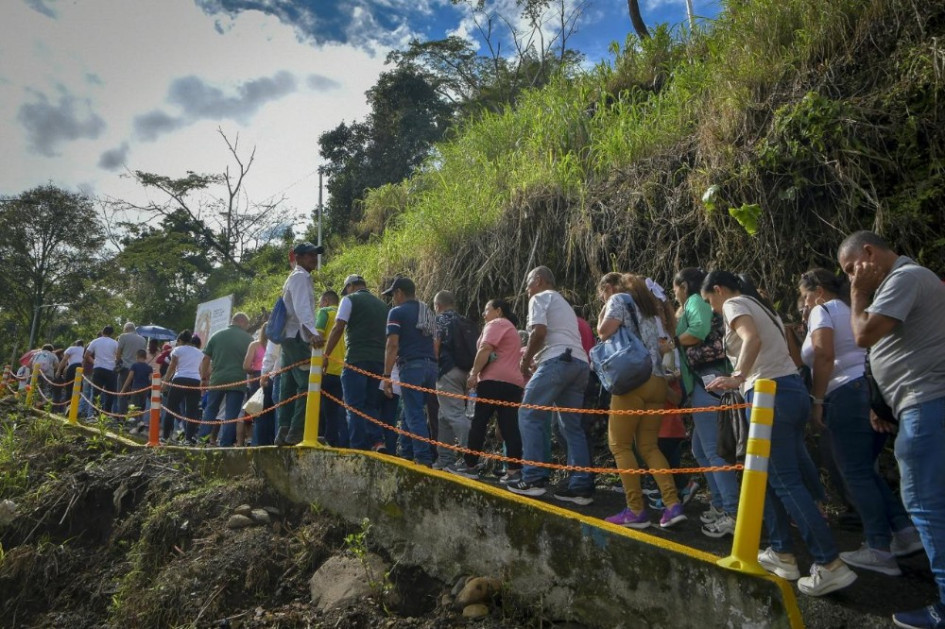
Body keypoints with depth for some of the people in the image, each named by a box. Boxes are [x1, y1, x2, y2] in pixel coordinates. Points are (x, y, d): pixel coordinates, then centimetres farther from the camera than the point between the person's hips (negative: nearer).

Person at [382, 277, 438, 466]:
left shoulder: (397, 312, 1)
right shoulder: (428, 312, 22)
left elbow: (392, 345, -8)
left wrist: (386, 376, -8)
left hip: (411, 365, -6)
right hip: (431, 365, 6)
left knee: (415, 416, -4)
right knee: (411, 414, 14)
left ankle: (424, 460, -6)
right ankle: (409, 453, 15)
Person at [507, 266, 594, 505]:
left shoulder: (539, 298, 7)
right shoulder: (563, 303, 33)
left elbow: (539, 331, -10)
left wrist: (526, 360, 1)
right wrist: (532, 355, 24)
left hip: (558, 360, -9)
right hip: (580, 362, 9)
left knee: (529, 416, -2)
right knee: (572, 425, 7)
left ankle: (534, 479, -5)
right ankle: (581, 486, 3)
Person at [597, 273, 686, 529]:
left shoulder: (619, 299, 4)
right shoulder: (647, 305, 26)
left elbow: (605, 332, -10)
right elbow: (662, 344, 22)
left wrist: (602, 314, 8)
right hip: (658, 381, 8)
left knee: (620, 445, 0)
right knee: (648, 445, 11)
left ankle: (636, 511, -1)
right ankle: (673, 504, -1)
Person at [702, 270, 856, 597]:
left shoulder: (734, 304, -5)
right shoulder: (760, 305, 22)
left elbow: (753, 339, -25)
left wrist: (738, 378, -31)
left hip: (770, 394, -10)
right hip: (793, 388, 10)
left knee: (786, 482, -5)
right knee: (769, 475, 16)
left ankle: (830, 565, -4)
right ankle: (781, 553, 22)